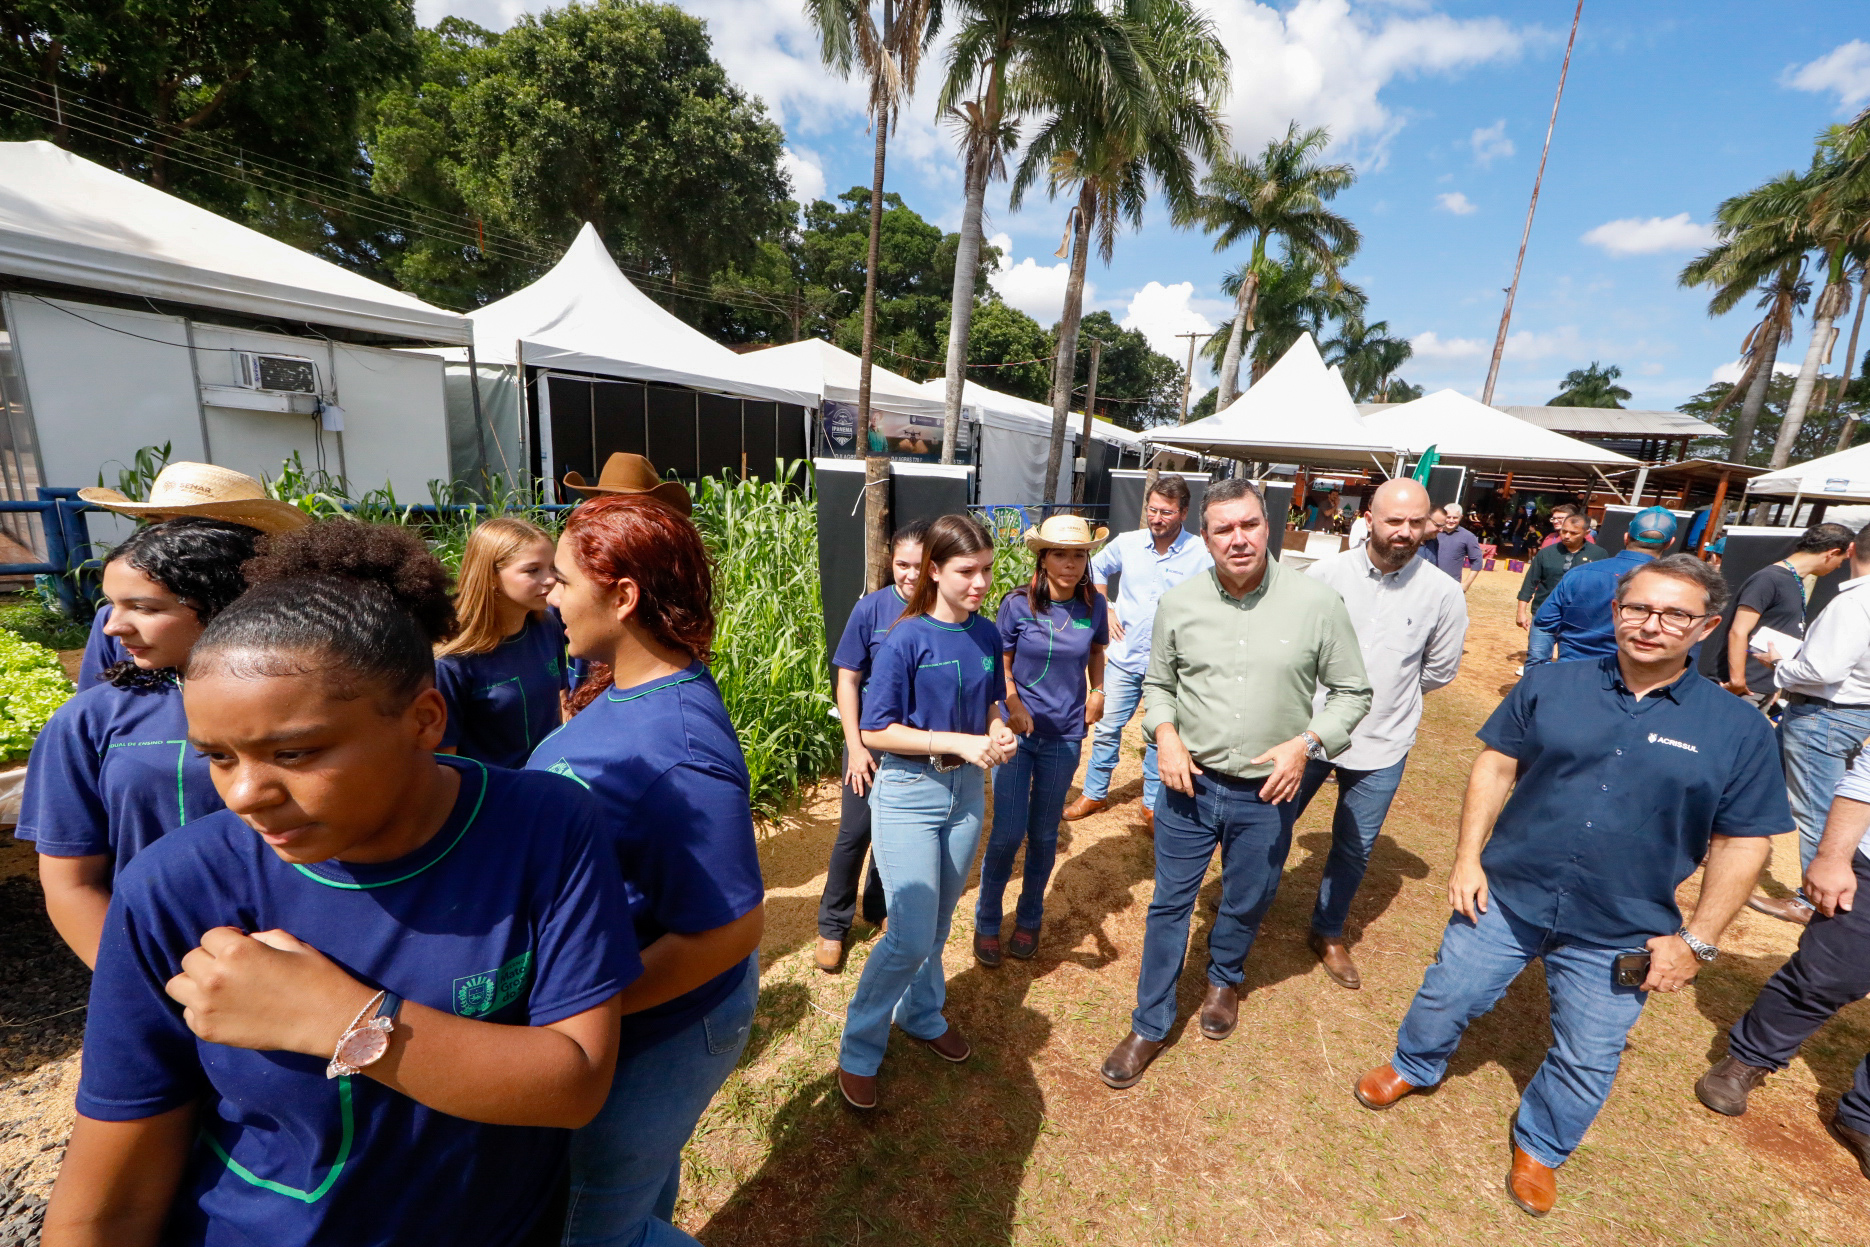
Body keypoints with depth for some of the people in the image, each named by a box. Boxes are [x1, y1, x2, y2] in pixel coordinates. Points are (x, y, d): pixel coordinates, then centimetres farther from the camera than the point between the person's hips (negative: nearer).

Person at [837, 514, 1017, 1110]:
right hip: (908, 793, -5)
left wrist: (998, 732, -11)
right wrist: (958, 741, -23)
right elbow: (875, 731, -17)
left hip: (967, 790, 6)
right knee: (911, 937, -3)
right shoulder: (907, 638, -18)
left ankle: (923, 1015, 46)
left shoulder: (987, 634, 0)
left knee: (938, 923, 20)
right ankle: (858, 1050, 22)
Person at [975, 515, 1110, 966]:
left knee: (1044, 835, 14)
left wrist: (1097, 691, 1)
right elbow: (1001, 665, -1)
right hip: (1017, 732, -2)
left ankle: (1029, 920, 36)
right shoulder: (1018, 603, -11)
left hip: (1064, 736, 2)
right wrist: (1014, 708, -15)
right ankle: (986, 922, 24)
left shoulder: (1095, 605, -5)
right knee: (1008, 833, -1)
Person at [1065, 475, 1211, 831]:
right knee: (1108, 728, 11)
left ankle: (1153, 806, 29)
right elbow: (1097, 568, 16)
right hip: (1124, 656, 2)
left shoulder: (1202, 555, -11)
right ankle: (1094, 794, 29)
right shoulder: (1127, 542, -2)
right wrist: (1105, 609, 6)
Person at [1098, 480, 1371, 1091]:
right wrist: (1165, 733, -10)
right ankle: (1150, 1026, 30)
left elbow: (1352, 692, 0)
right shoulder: (1179, 603, -6)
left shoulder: (1317, 603, -10)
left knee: (1247, 903, 21)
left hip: (1267, 795, 0)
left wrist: (1306, 743, -15)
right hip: (1191, 784, 0)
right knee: (1170, 904, 11)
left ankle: (1225, 979, 54)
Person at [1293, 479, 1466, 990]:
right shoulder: (1326, 572, -9)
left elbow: (1440, 670, 6)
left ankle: (1328, 933, 39)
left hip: (1380, 748, 1)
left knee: (1355, 849, 16)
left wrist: (1380, 696, 8)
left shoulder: (1443, 593, -7)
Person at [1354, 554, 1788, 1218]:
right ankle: (1413, 1066, 45)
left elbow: (1743, 843, -2)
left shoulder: (1738, 729, -7)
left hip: (1619, 937, 0)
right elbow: (1496, 766, -2)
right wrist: (1468, 858, -7)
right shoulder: (1550, 684, -6)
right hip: (1505, 898, 0)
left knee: (1587, 1061, 17)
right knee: (1447, 996, 15)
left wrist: (1695, 939, -5)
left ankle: (1539, 1148, 44)